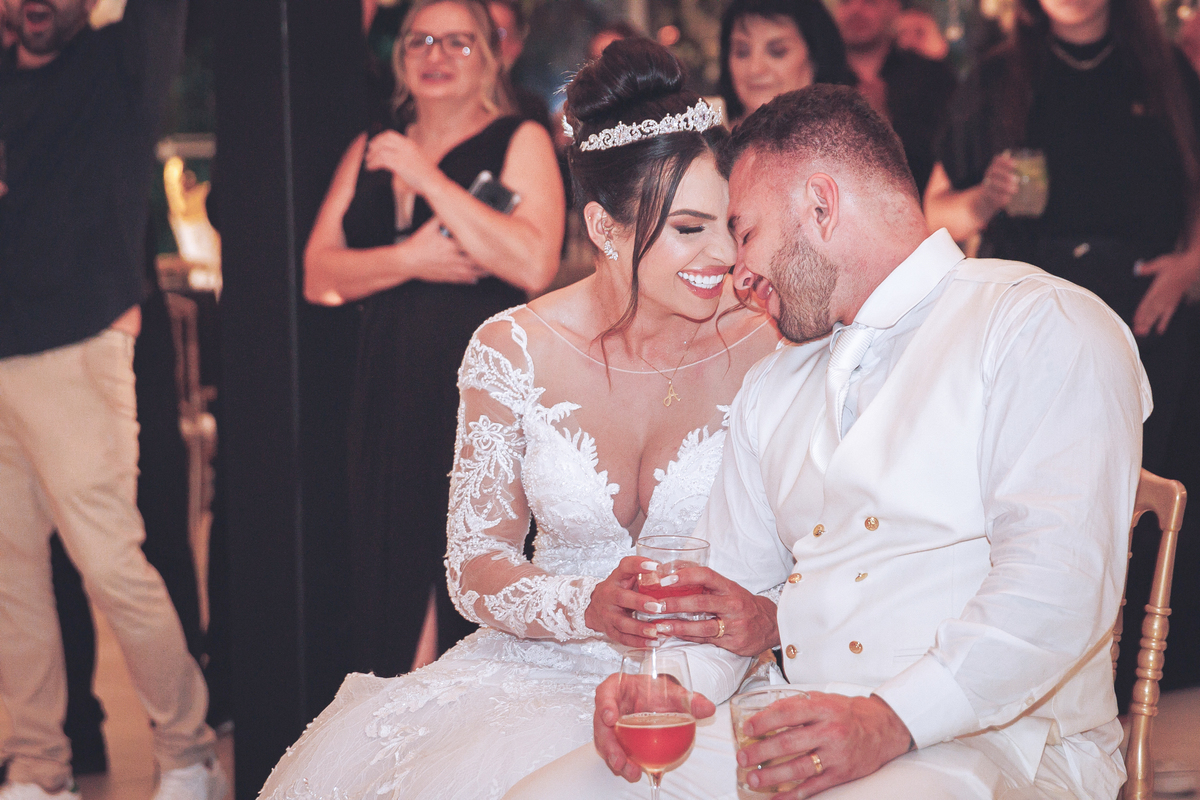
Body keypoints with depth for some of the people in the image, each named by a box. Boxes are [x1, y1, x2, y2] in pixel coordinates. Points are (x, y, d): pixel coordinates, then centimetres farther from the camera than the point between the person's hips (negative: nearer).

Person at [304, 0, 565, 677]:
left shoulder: (520, 141, 0)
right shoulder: (370, 152, 15)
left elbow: (536, 264, -16)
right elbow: (319, 275, 6)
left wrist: (429, 178, -13)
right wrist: (410, 259, -11)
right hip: (387, 392, 5)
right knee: (380, 589, 6)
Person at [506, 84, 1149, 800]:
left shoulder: (1047, 325, -1)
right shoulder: (773, 387, 26)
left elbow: (1058, 585, -15)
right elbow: (729, 585, 23)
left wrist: (890, 720, -26)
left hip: (994, 739, -6)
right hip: (797, 727, 6)